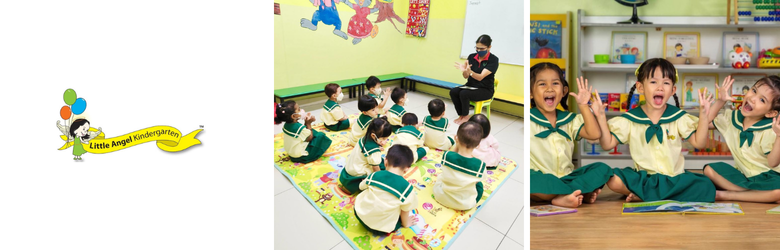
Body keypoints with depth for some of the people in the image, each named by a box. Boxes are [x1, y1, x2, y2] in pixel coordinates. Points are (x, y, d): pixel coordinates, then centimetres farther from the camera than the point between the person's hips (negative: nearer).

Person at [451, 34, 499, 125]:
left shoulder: (493, 60, -14)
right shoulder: (472, 57, 0)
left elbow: (480, 77, -24)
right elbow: (466, 76, 0)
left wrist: (470, 72, -44)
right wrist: (464, 71, -25)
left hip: (485, 90, -5)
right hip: (471, 86, 5)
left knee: (464, 94, -29)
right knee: (453, 92, -21)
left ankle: (465, 116, -5)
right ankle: (461, 115, -4)